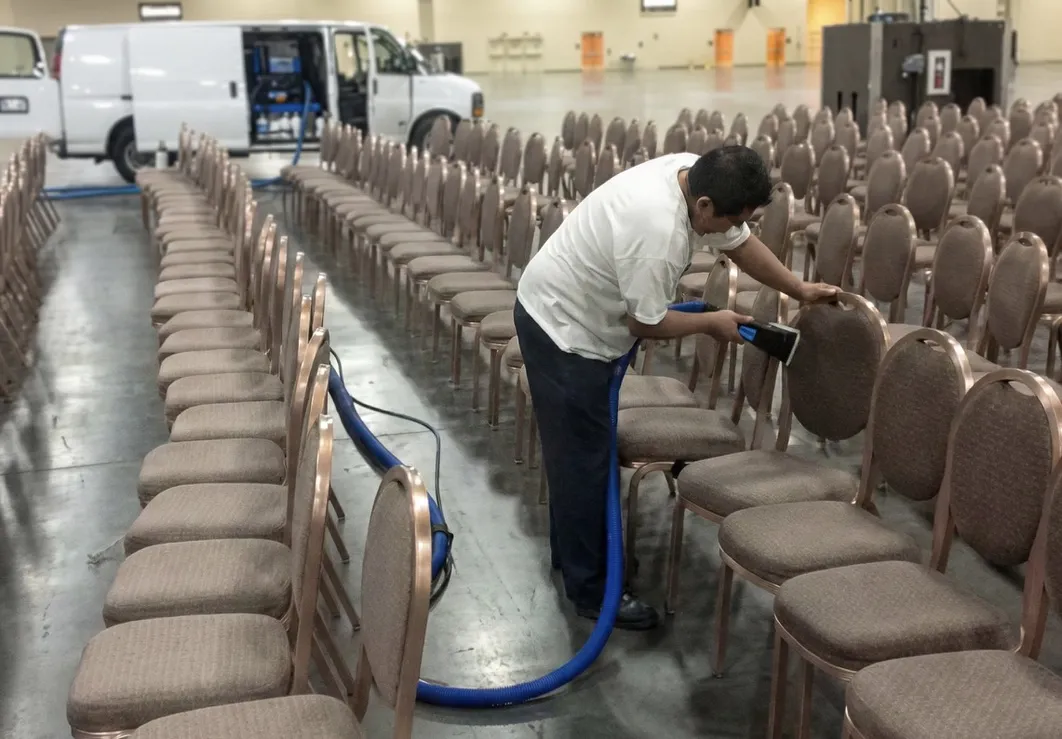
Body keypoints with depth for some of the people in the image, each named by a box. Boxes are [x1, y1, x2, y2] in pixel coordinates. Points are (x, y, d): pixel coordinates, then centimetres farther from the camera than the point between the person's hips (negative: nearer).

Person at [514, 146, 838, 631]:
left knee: (577, 449, 21)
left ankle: (570, 552, 37)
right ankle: (591, 590, 9)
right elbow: (647, 323, -24)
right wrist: (713, 323, -8)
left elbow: (739, 242, 8)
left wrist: (800, 290, 12)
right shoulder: (659, 232, -35)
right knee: (584, 458, -3)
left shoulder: (694, 174, -7)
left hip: (565, 311, 10)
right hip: (563, 329, -10)